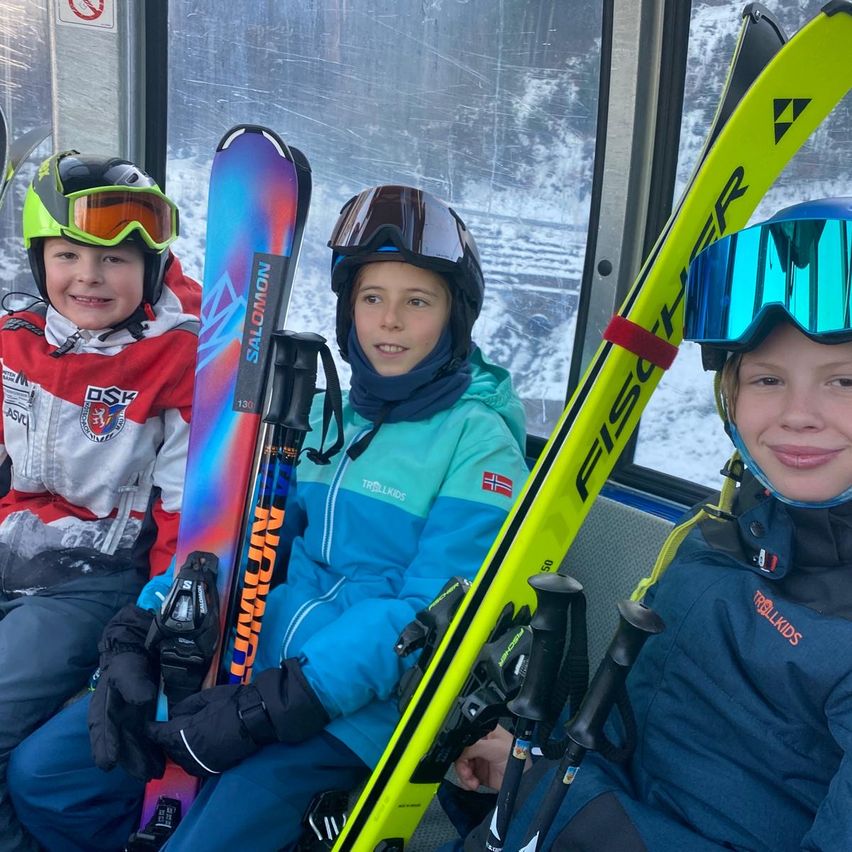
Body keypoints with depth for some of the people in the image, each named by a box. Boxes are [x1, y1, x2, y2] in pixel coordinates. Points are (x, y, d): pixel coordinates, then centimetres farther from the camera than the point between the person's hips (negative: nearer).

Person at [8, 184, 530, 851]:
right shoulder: (324, 416, 11)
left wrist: (274, 706, -22)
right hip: (254, 653, 6)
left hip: (362, 699, -5)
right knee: (43, 775, 0)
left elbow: (432, 612, -15)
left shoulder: (478, 438, -8)